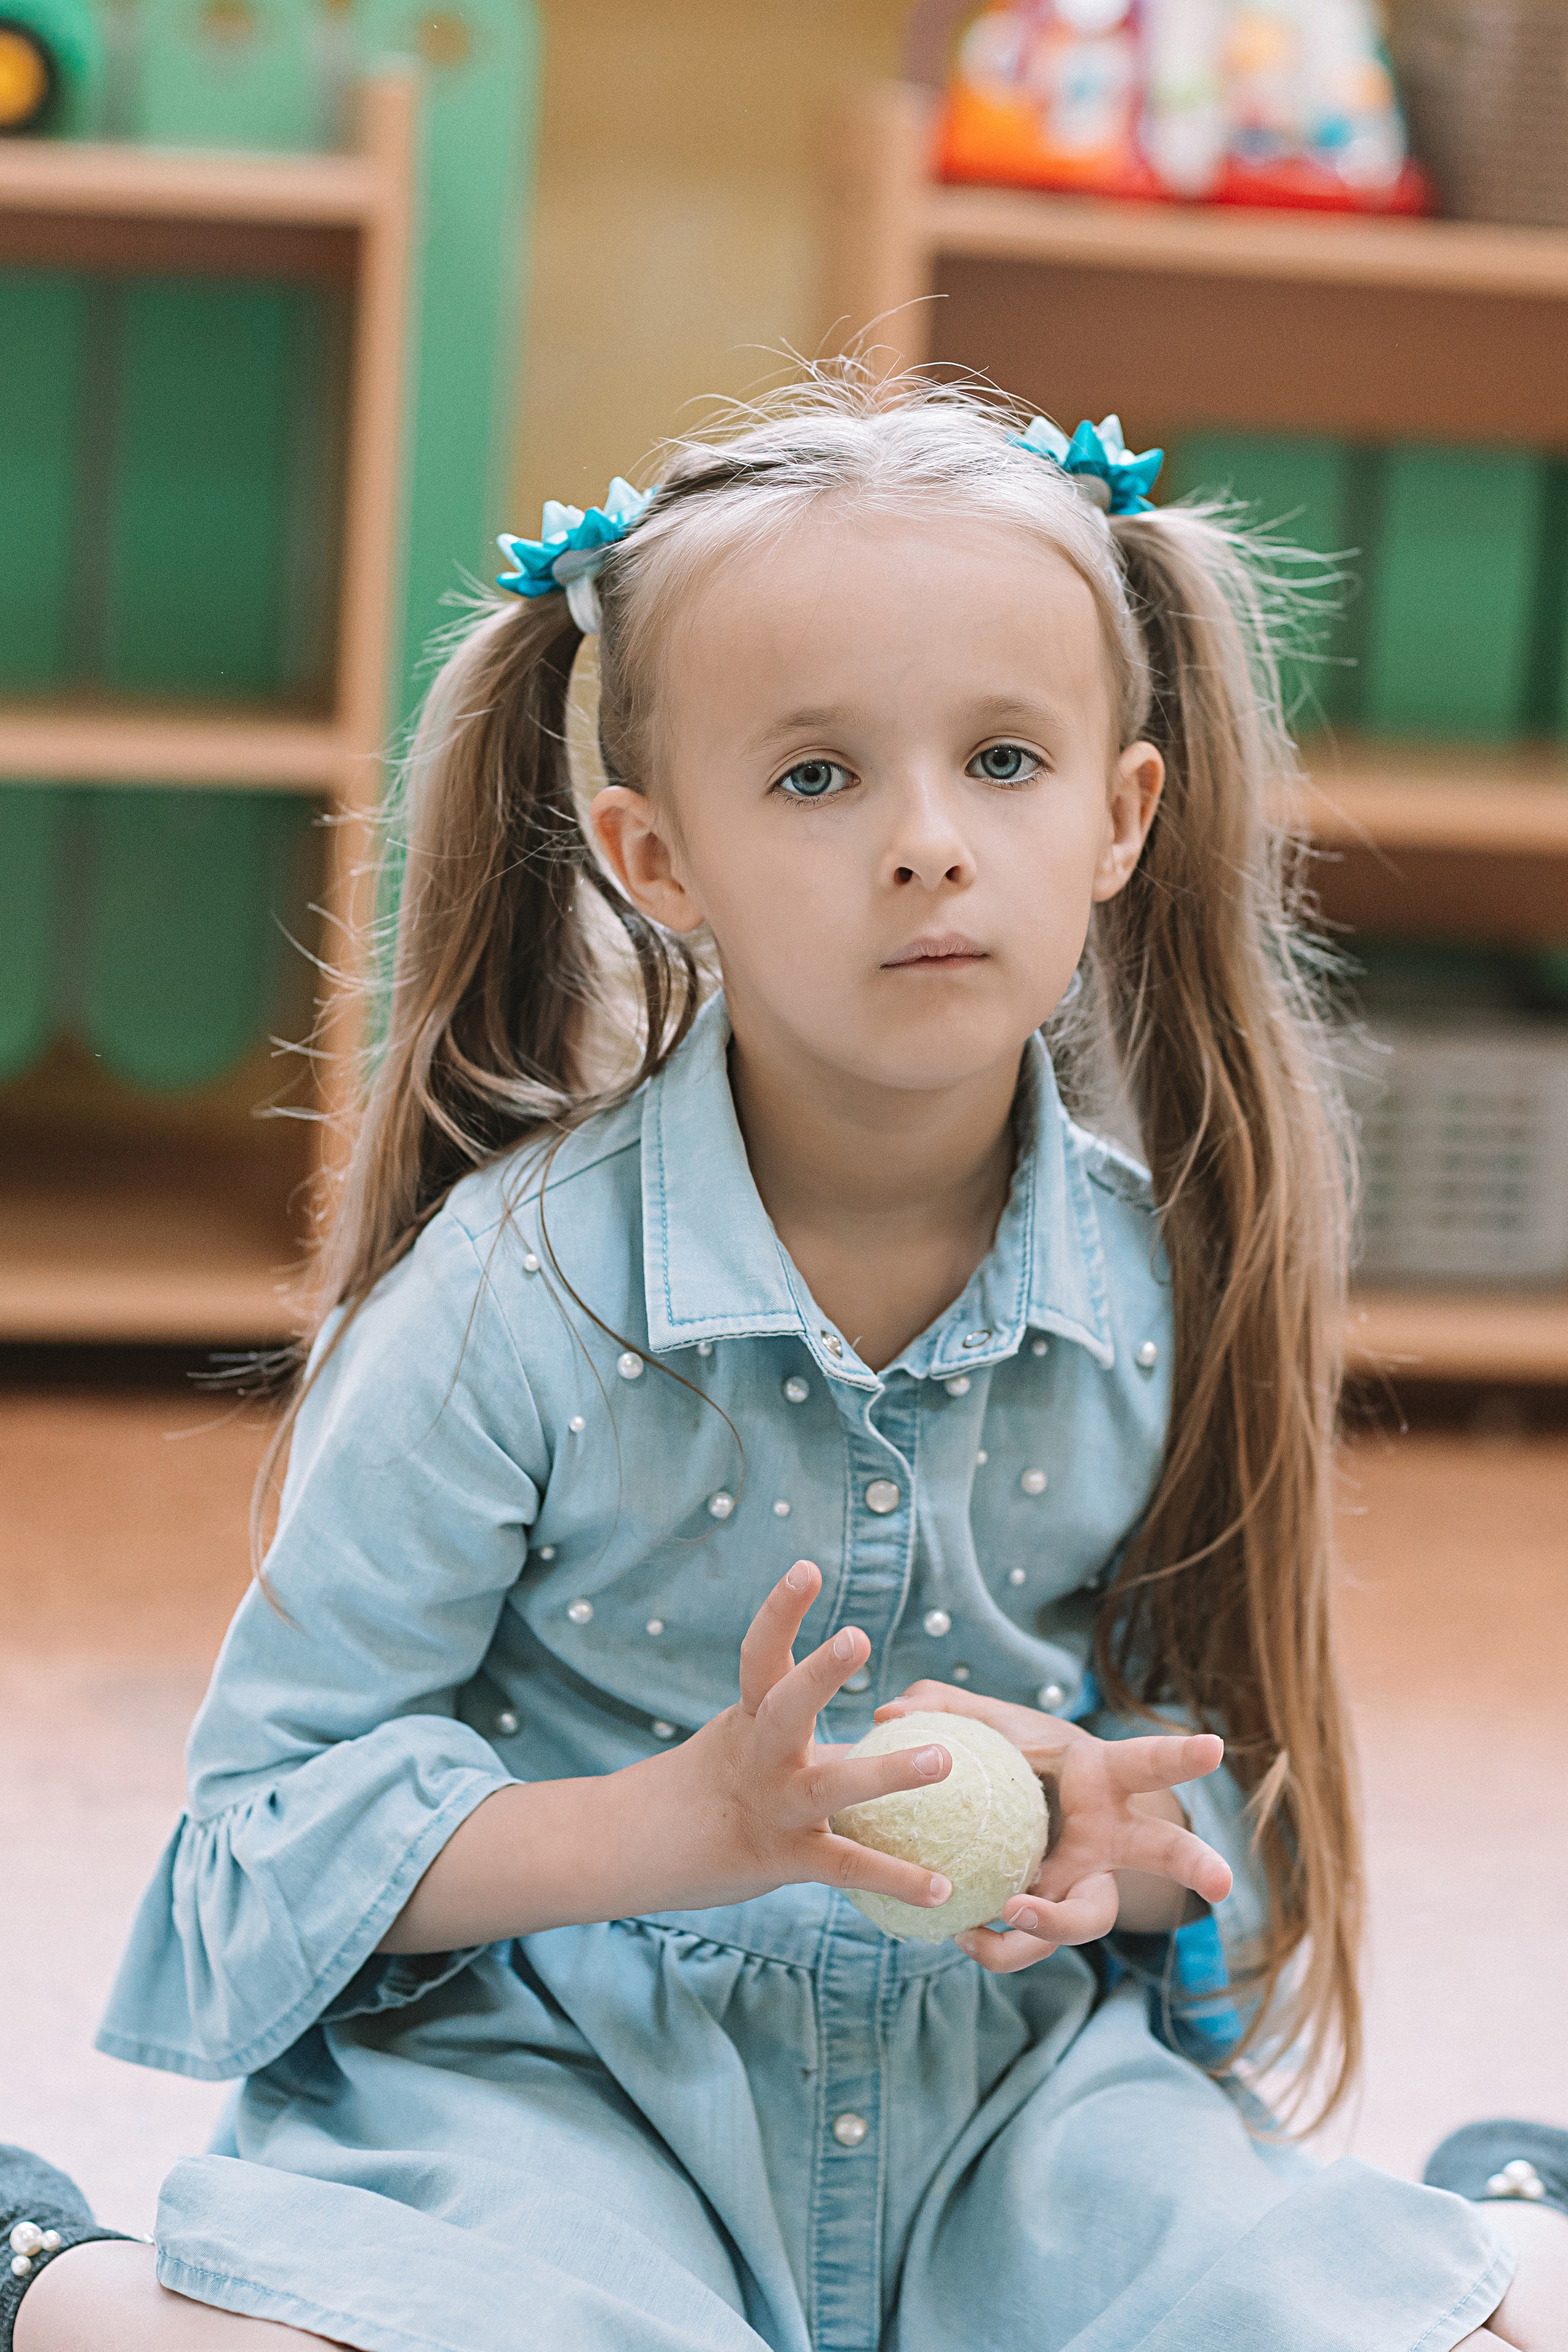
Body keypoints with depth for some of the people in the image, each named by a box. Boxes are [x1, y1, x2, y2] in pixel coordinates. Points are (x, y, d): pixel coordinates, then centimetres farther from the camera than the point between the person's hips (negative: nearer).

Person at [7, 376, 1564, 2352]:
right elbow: (287, 1797, -9)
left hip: (1015, 2075, 3)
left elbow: (1224, 1768, 9)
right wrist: (674, 1828, -24)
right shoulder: (515, 1291, -13)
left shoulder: (1165, 1282, -3)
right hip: (557, 2071, -2)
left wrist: (1116, 1839, -16)